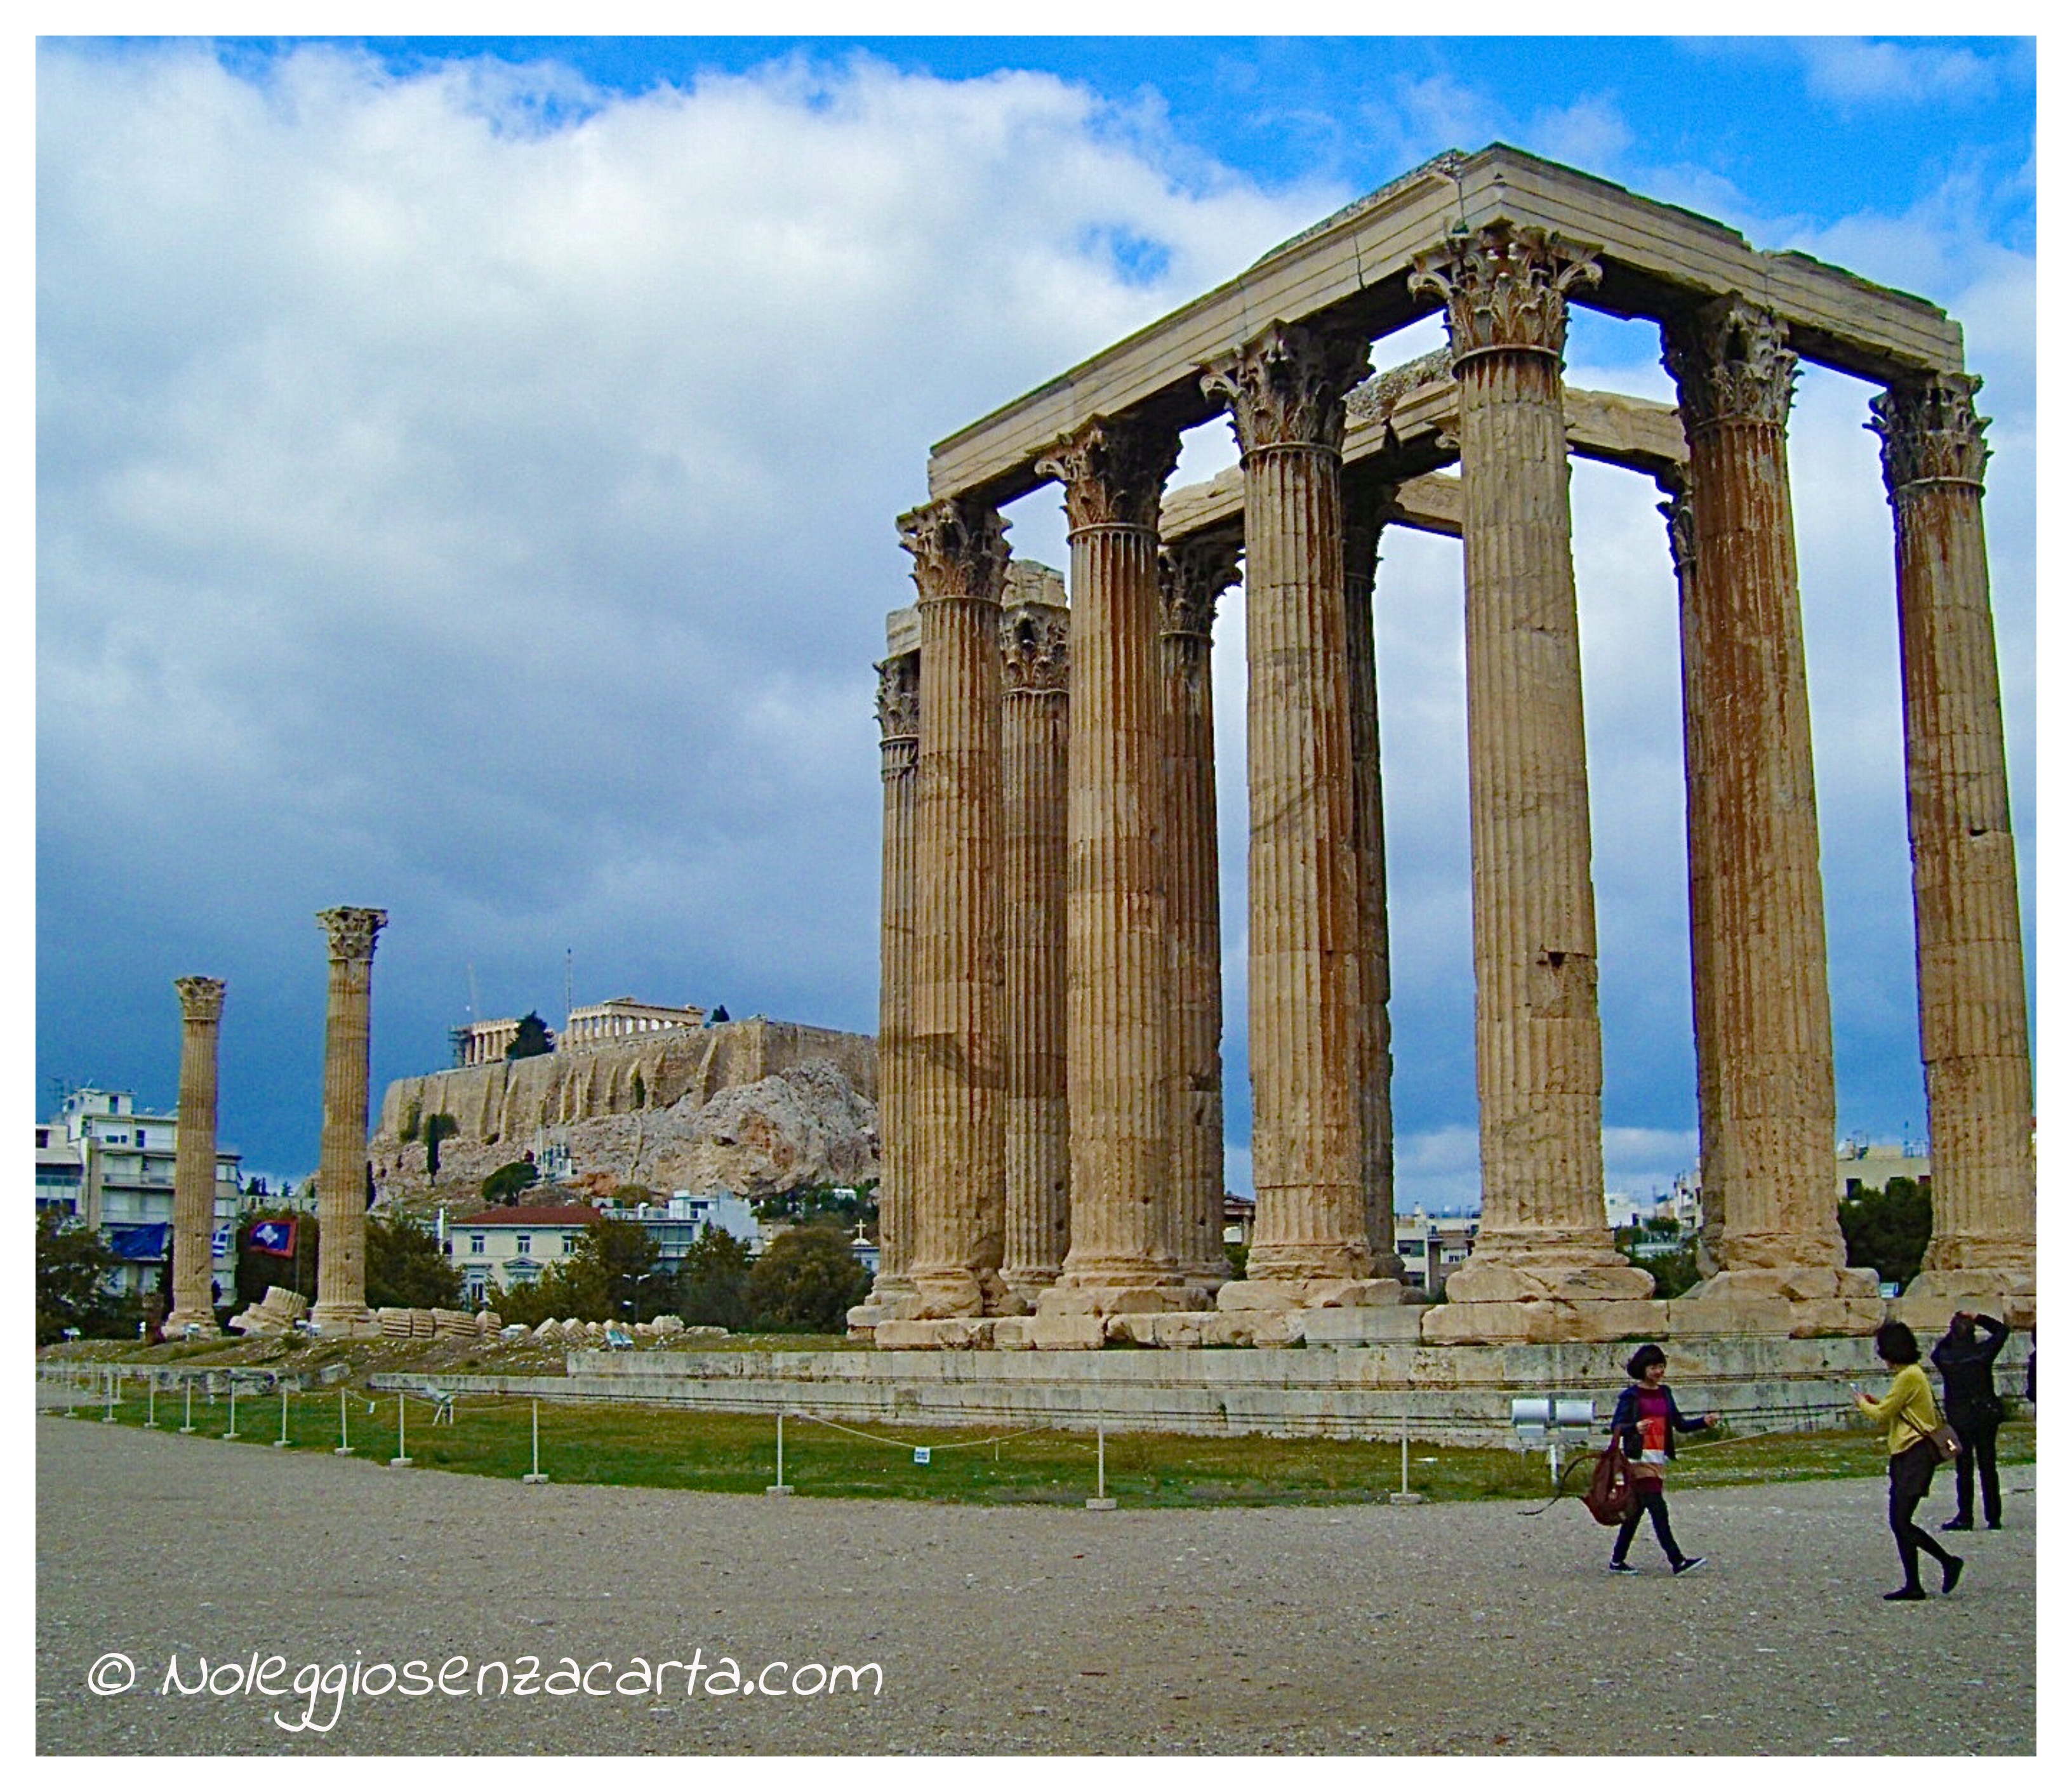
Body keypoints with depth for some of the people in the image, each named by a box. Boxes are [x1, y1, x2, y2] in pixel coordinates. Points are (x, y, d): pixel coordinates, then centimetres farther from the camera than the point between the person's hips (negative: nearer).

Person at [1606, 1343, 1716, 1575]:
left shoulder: (1664, 1393, 15)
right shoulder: (1631, 1395, -5)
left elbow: (1680, 1424, 15)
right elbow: (1616, 1426, -11)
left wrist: (1705, 1422, -1)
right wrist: (1635, 1428, -31)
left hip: (1657, 1459, 7)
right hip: (1638, 1459, -7)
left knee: (1636, 1511, 9)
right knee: (1658, 1510, -12)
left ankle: (1617, 1561, 16)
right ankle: (1677, 1562, -13)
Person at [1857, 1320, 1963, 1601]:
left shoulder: (1909, 1377, -14)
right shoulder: (1911, 1374, 18)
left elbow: (1882, 1414, -12)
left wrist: (1862, 1403, 5)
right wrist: (1874, 1404, 14)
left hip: (1915, 1456, -10)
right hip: (1906, 1457, 10)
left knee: (1901, 1522, -11)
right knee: (1899, 1523, 7)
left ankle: (1949, 1562, -1)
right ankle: (1913, 1586, 8)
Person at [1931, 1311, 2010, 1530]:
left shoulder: (1944, 1357, -11)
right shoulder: (1984, 1351, -8)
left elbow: (1937, 1350, 14)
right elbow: (2002, 1330, 8)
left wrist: (1953, 1331, 11)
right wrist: (1978, 1319, 6)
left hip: (1959, 1419, -1)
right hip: (1987, 1416, 1)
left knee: (1964, 1469, 5)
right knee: (1988, 1467, 8)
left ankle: (1965, 1518, 4)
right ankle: (1993, 1518, 12)